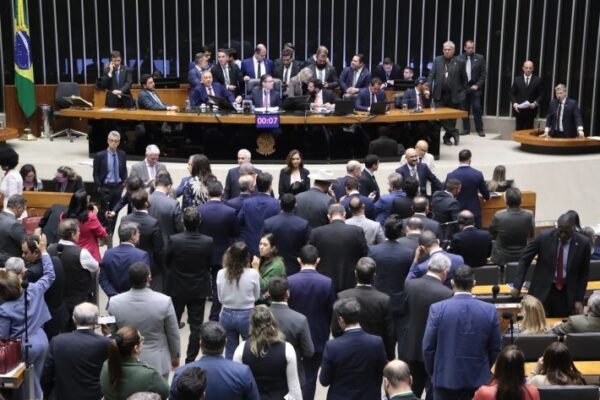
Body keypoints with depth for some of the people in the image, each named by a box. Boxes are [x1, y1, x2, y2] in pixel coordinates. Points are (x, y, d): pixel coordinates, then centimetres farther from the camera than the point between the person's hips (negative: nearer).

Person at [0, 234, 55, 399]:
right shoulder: (34, 290, -10)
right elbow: (49, 275, 7)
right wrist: (43, 250, 10)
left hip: (23, 349, -5)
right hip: (42, 341, 5)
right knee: (37, 378, 20)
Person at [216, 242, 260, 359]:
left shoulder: (221, 274, -8)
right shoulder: (253, 274, -15)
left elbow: (220, 298, 3)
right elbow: (256, 296, 1)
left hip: (227, 315, 2)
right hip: (246, 315, -2)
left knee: (230, 352, 14)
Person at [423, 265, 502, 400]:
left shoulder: (438, 309, -11)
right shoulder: (489, 310, -6)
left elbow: (428, 347, -6)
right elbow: (495, 348, 2)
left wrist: (432, 372, 10)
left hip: (445, 378, -1)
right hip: (478, 379, 2)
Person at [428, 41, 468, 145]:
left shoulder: (459, 62, 1)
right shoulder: (437, 60, 5)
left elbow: (464, 79, 5)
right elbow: (431, 75, 0)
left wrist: (463, 92, 0)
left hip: (454, 96, -1)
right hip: (440, 95, 1)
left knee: (452, 117, 6)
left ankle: (447, 137, 20)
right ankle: (454, 132, 10)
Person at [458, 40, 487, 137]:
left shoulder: (480, 58, 1)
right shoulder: (459, 58, 3)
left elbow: (483, 74, 1)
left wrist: (477, 85, -8)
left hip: (475, 88, -1)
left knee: (477, 109, -4)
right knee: (464, 109, 4)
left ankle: (479, 129, 3)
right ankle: (466, 129, 13)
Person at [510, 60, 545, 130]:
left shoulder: (538, 80, 4)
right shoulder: (517, 79, 8)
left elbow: (541, 95, 3)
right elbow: (512, 94, 7)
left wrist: (535, 103, -13)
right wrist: (514, 103, -9)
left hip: (530, 110, -1)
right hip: (519, 110, 1)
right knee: (519, 130, 4)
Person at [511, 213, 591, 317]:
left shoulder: (583, 243, -10)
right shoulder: (544, 237, -12)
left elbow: (584, 273, 2)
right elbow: (525, 259, -2)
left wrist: (579, 299, -1)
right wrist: (517, 285, -10)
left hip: (567, 293, 1)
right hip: (542, 290, -1)